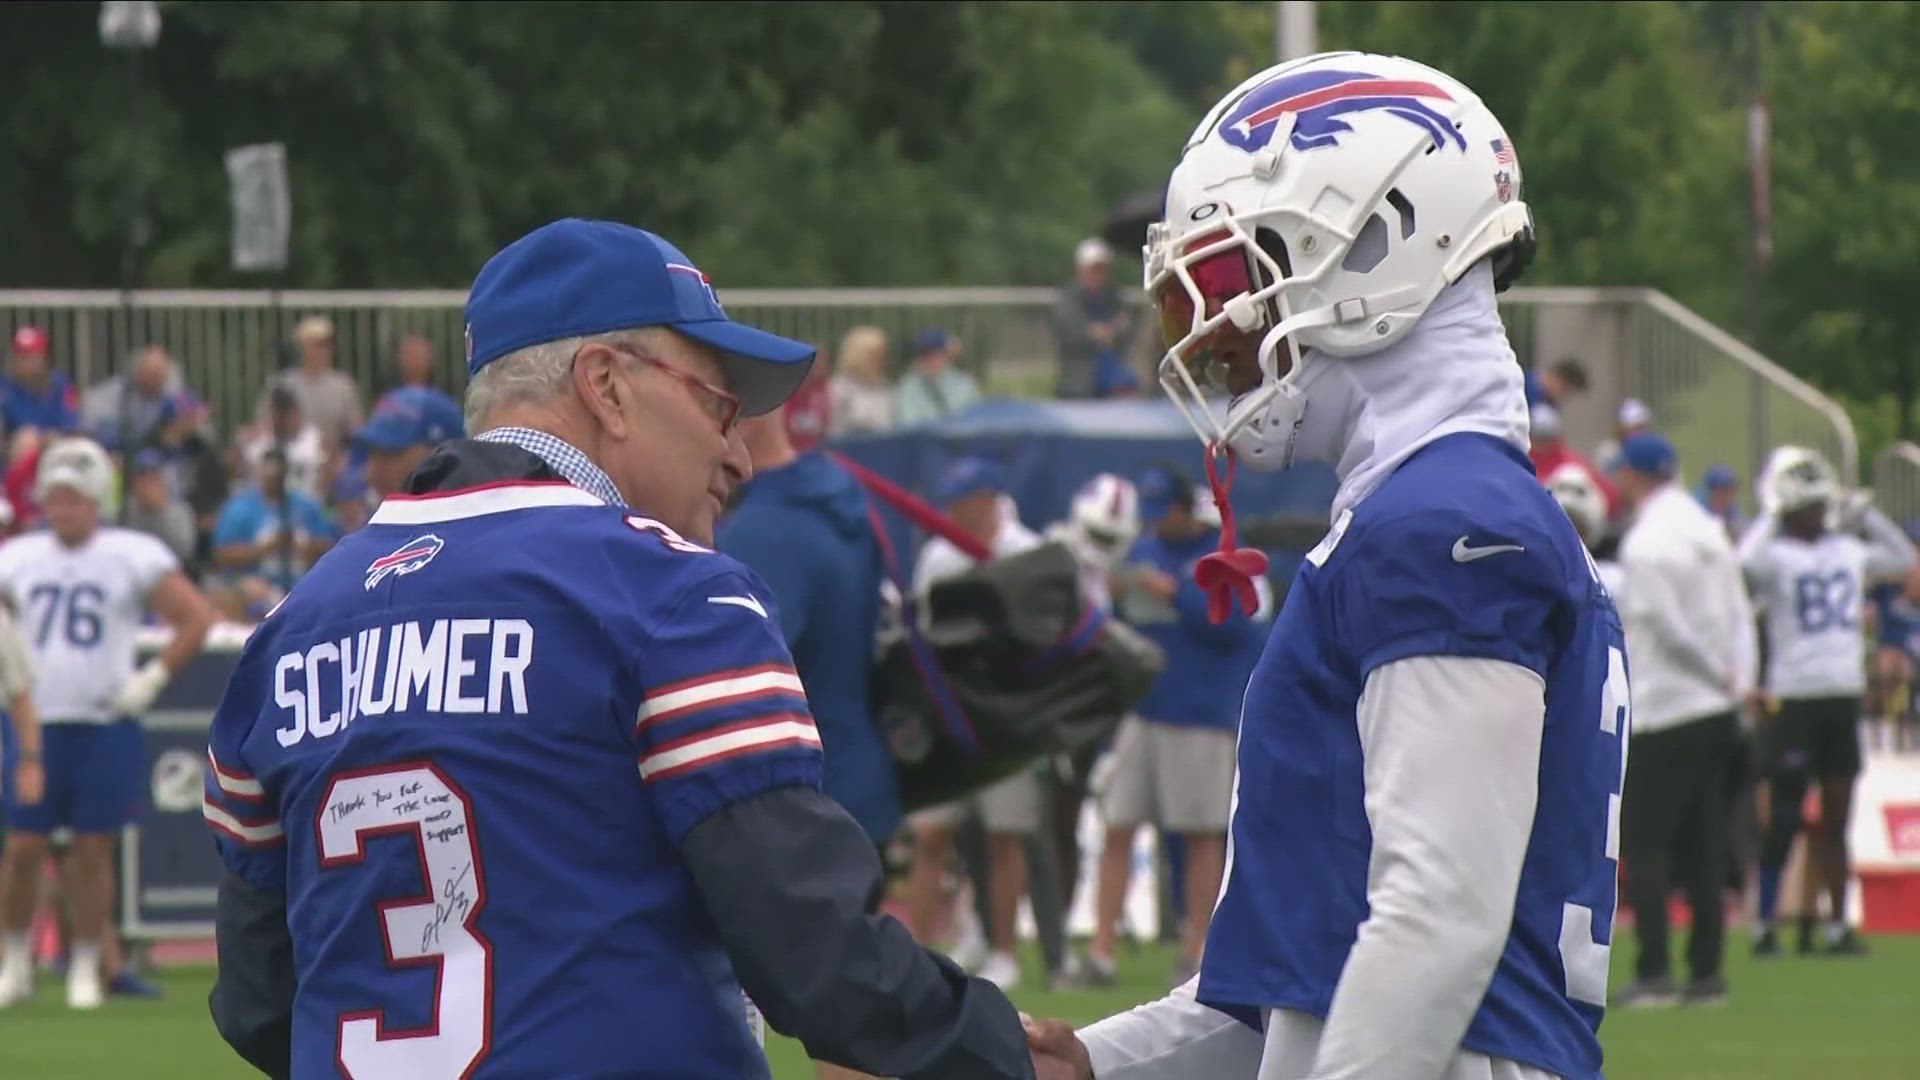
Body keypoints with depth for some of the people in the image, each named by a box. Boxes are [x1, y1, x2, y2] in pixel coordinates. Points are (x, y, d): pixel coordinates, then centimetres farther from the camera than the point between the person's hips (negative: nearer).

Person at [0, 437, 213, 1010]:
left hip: (106, 724, -2)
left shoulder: (131, 556, -2)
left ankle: (87, 967, 11)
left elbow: (197, 618, -1)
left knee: (93, 851, 1)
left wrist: (153, 679, -4)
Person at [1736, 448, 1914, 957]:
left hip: (1843, 696, 6)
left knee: (1836, 818, 9)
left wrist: (1865, 516, 12)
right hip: (1794, 699, -6)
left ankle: (1838, 925, 14)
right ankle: (1764, 924, 2)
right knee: (1784, 816, -4)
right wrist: (1772, 521, -16)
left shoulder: (1848, 552, 12)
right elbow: (1746, 567, -29)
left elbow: (1902, 559, 23)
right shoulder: (1776, 555, -7)